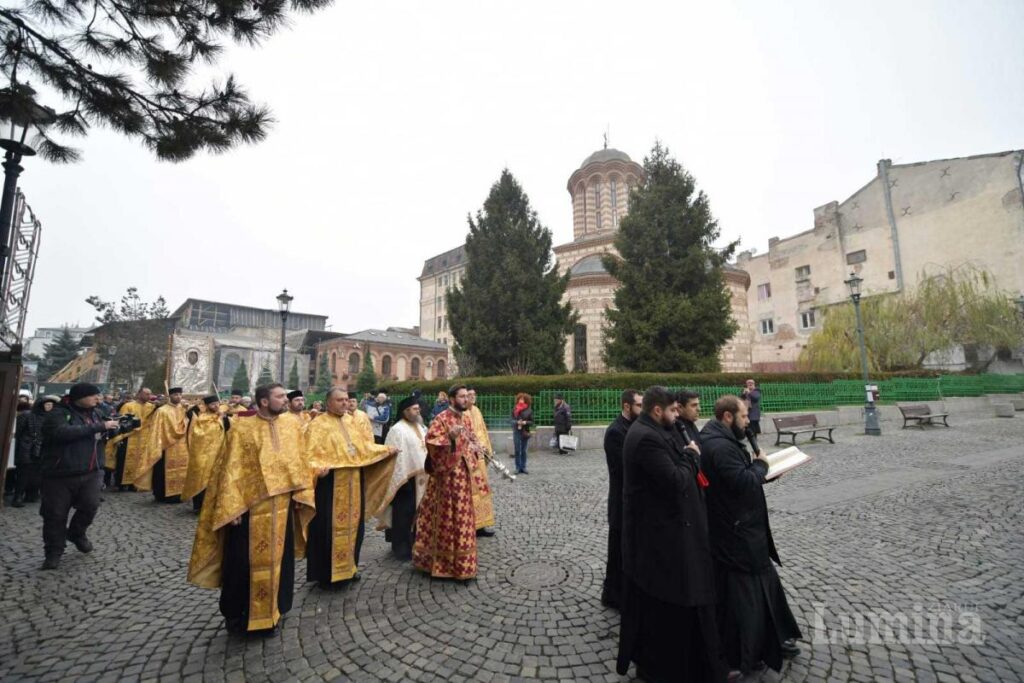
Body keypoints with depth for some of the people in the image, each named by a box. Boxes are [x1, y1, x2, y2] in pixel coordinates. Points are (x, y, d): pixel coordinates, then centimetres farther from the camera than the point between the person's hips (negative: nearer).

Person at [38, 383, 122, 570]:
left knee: (91, 505, -7)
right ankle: (54, 552, 24)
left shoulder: (96, 414, 8)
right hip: (59, 474, -3)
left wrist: (115, 428, -3)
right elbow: (62, 432, -29)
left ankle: (77, 533, 23)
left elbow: (104, 436, 20)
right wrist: (99, 427, -28)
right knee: (56, 514, 6)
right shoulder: (58, 413, -10)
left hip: (90, 472, 4)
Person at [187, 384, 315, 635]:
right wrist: (232, 507, -13)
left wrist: (301, 493, 1)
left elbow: (300, 461, 6)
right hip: (250, 506, -4)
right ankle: (237, 614, 30)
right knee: (244, 560, 8)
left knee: (278, 558, 15)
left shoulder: (292, 424, 2)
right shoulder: (242, 427, -10)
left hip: (282, 506, 4)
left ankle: (271, 610, 34)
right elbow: (232, 468, -9)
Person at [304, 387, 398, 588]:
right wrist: (318, 467, -34)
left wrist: (385, 450, 9)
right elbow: (310, 454, -16)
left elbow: (364, 446, 17)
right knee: (330, 526, 2)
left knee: (352, 524, 15)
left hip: (354, 482, 6)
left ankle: (349, 566, 31)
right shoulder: (318, 425, -9)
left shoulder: (352, 422, 10)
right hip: (331, 484, -6)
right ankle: (326, 572, 17)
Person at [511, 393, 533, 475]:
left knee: (524, 451, 6)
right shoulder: (514, 409, 2)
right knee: (517, 450, 1)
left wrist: (525, 422, -16)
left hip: (525, 432, 0)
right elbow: (512, 420, 4)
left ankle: (523, 467, 15)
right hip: (516, 432, 0)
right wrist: (517, 422, -16)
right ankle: (518, 468, 9)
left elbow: (532, 422, 2)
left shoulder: (529, 410, 0)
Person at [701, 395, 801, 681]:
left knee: (765, 582, 25)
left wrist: (755, 467, 3)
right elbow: (745, 484, -29)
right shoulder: (722, 446, -27)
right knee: (747, 595, 6)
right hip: (738, 535, -11)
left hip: (737, 529, 11)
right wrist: (761, 465, -12)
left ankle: (774, 641, 44)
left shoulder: (717, 440, 8)